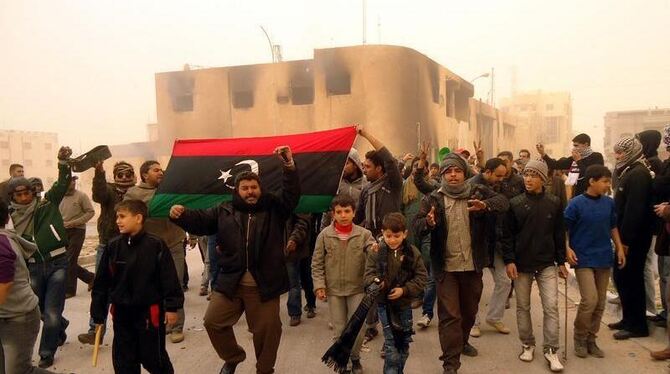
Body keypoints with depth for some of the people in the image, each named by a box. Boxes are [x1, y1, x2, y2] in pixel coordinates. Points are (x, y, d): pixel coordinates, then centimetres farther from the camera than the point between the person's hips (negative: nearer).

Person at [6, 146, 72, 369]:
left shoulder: (47, 204, -2)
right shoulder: (11, 217, 4)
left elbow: (62, 184, -11)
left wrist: (63, 163, -28)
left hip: (57, 262, -3)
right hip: (33, 267, 3)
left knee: (51, 312, -2)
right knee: (41, 310, 17)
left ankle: (47, 353, 16)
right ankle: (61, 325, 48)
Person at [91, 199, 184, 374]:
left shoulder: (156, 245, -13)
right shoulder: (113, 246, -1)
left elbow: (169, 278, -11)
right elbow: (102, 281, 5)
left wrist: (172, 307, -10)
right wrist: (98, 312, 6)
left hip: (149, 312, -4)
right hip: (121, 313, 4)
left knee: (152, 356, 8)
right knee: (123, 358, 12)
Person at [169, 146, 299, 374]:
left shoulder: (274, 208, 2)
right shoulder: (224, 211, 8)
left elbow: (291, 195, -10)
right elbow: (199, 221, 5)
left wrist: (289, 167, -23)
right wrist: (180, 215, -16)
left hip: (264, 283, -2)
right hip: (230, 281, 2)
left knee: (267, 329, 8)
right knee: (213, 321, 7)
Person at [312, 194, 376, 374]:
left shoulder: (364, 234, -7)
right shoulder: (324, 235, -5)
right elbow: (317, 263, 0)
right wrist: (319, 285, -8)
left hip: (357, 289, 0)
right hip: (333, 290, 0)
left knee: (357, 328, 6)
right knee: (339, 329, 10)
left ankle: (355, 359, 31)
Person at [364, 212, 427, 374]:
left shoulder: (412, 252, -7)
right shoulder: (376, 252, -9)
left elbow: (421, 277, -5)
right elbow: (369, 273, -8)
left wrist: (404, 290, -17)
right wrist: (375, 282, -30)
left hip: (404, 303, 2)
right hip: (384, 302, -2)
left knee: (404, 342, 16)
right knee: (391, 344, -7)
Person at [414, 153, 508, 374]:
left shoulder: (478, 193, 0)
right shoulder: (433, 199, -3)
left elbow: (502, 202, -14)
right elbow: (417, 224, -13)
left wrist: (485, 205, -36)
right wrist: (429, 222, -37)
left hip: (472, 265, 3)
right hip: (446, 267, -2)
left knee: (469, 310, 21)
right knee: (449, 315, -2)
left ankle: (462, 341, 46)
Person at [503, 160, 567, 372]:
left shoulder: (554, 203, 1)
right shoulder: (515, 204, -3)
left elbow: (559, 234, 5)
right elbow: (508, 235, -3)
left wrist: (561, 262, 5)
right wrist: (509, 260, -10)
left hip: (547, 264, 0)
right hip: (521, 264, 0)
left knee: (551, 306, -3)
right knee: (523, 307, 10)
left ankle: (551, 350, 8)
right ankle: (527, 345, 26)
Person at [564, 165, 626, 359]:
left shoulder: (609, 203, 3)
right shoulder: (576, 203, -11)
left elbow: (613, 227, 15)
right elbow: (564, 228, -7)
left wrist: (619, 248, 10)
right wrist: (567, 248, -19)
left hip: (604, 259, 5)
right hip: (583, 259, -5)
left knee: (600, 303, 9)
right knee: (589, 300, -12)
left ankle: (591, 339, 23)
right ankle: (580, 338, 10)